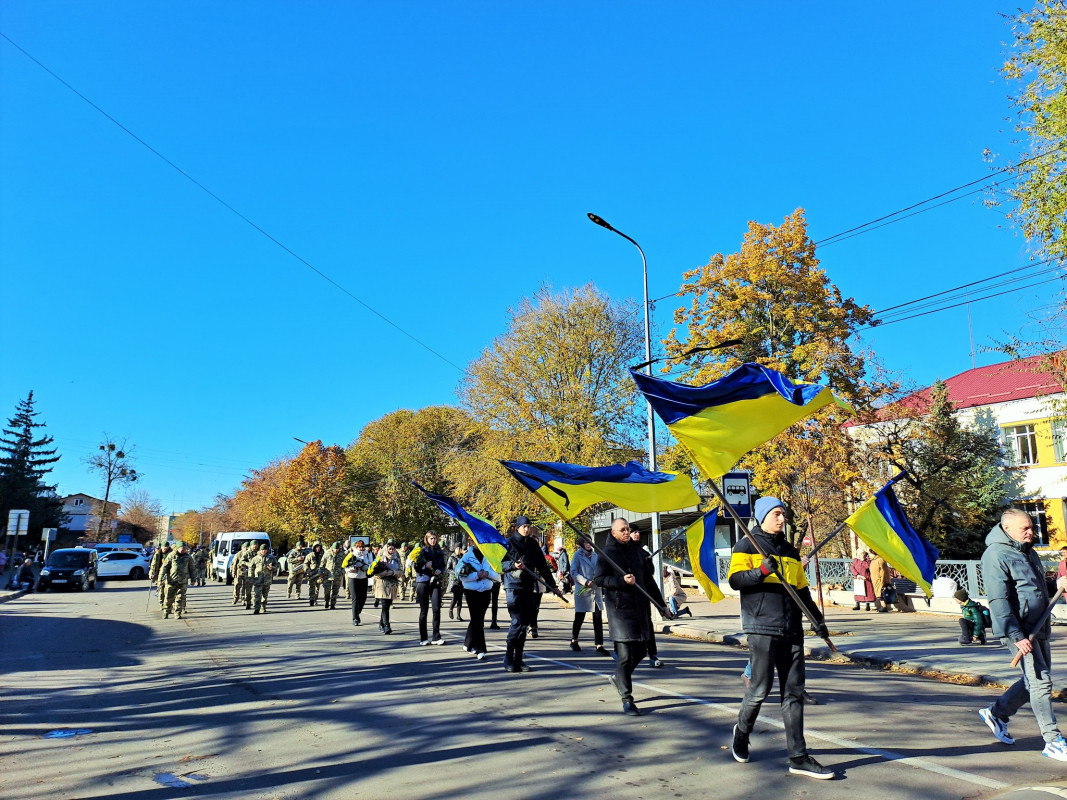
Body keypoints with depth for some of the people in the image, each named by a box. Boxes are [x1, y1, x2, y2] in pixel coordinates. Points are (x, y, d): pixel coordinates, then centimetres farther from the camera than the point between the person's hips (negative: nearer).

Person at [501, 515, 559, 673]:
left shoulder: (533, 543, 13)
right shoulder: (509, 542, -1)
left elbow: (542, 565, 16)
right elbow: (500, 562, -5)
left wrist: (552, 585, 15)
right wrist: (513, 565, -24)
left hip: (528, 586, 5)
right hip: (513, 586, -5)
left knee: (525, 623, 5)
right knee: (517, 622, -12)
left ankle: (518, 659, 14)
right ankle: (508, 658, 1)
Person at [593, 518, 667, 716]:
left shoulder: (638, 551, 13)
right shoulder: (607, 553, -3)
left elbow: (648, 579, 19)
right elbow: (598, 579, -9)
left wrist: (661, 604, 18)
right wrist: (622, 580, -21)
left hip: (641, 608, 6)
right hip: (620, 609, -6)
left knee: (641, 650, 12)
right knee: (625, 655, -7)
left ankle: (619, 677, 37)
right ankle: (627, 699, 2)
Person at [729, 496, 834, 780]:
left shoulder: (790, 551, 20)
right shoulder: (746, 546, 1)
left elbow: (802, 590, 24)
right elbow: (735, 580, -10)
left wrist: (817, 619, 17)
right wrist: (762, 570, -25)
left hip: (792, 630, 6)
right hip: (762, 627, -6)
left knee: (794, 692, 4)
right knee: (760, 689, -4)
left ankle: (798, 757, 8)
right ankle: (742, 731, 23)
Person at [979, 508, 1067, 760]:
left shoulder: (1028, 552, 16)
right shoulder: (996, 555, -15)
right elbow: (999, 600, -19)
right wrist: (1016, 636, -23)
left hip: (1039, 628, 9)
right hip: (1020, 630, -9)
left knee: (1033, 680, 16)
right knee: (1040, 682, -6)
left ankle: (996, 713, 31)